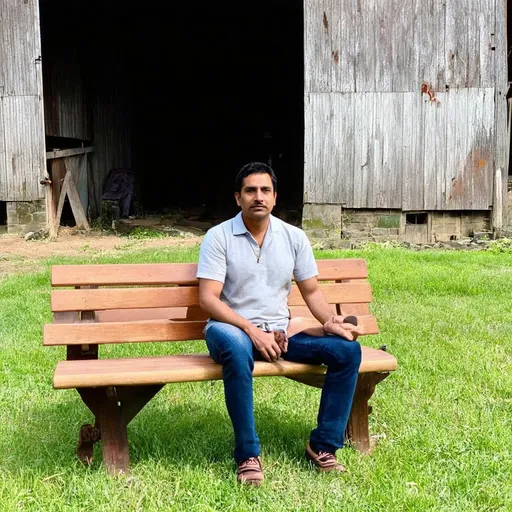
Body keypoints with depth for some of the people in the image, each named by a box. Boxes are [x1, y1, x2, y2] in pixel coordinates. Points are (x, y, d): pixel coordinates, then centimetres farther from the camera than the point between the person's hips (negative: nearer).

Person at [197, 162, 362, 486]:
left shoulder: (294, 237, 7)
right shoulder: (219, 237, -5)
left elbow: (312, 291, 10)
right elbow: (208, 298, -12)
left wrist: (330, 322, -11)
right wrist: (252, 330, -23)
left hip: (281, 334, 4)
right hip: (234, 329, -4)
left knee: (347, 349, -16)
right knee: (237, 348, -41)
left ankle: (323, 446, -5)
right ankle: (248, 456, -26)